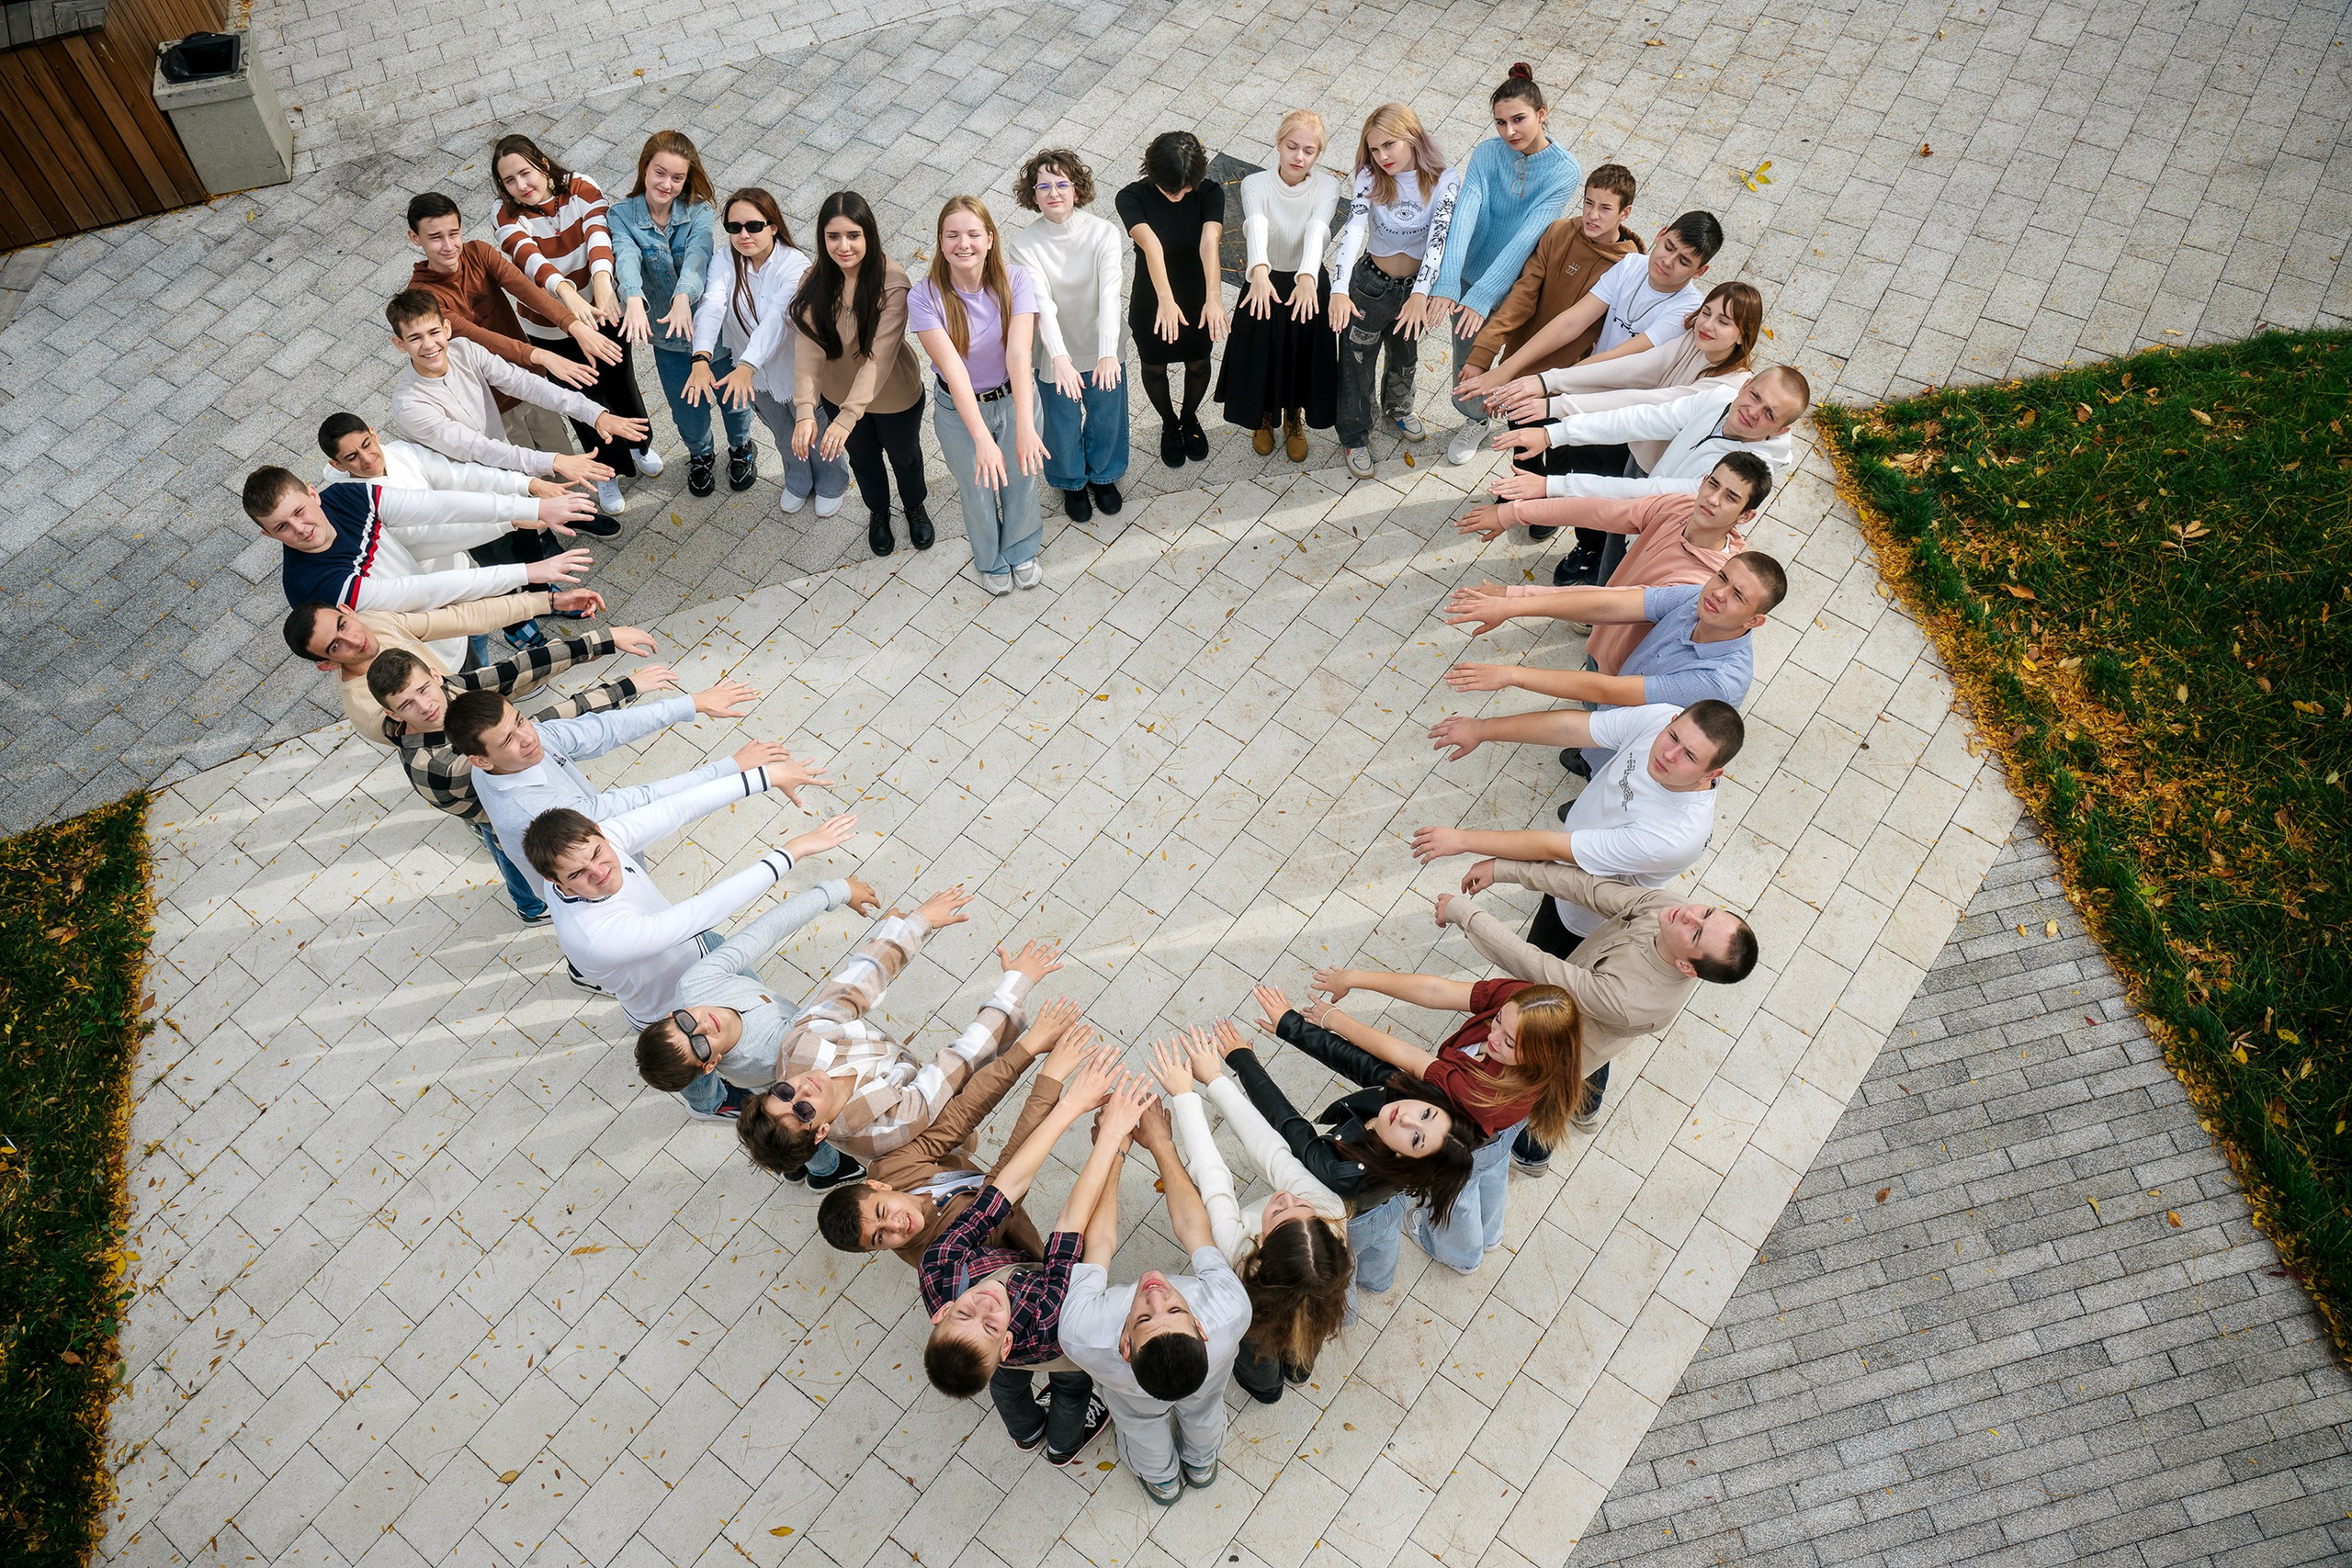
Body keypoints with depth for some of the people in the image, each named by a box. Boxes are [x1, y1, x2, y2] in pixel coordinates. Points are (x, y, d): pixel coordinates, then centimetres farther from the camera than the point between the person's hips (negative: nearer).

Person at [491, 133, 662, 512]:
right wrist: (570, 296, -61)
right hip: (551, 329, -1)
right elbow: (531, 260, -40)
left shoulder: (581, 188, -16)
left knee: (620, 382, 23)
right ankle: (608, 470, 40)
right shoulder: (510, 218, -20)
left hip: (602, 313, 1)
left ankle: (639, 442, 55)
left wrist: (602, 280, -56)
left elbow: (598, 235, -34)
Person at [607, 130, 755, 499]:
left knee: (732, 396, 18)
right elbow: (626, 256, -31)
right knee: (687, 411, 15)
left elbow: (697, 257, -33)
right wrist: (633, 299, -52)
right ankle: (700, 455, 49)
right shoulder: (621, 215, -12)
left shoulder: (701, 213, -14)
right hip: (666, 335, 1)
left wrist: (683, 296, -54)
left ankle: (741, 447, 51)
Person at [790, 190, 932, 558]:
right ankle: (878, 512, 57)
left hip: (894, 396, -3)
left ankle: (915, 506, 57)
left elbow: (880, 355, -36)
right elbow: (808, 347, -27)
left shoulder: (892, 283, -30)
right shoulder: (815, 283, -18)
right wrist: (805, 410, -42)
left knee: (904, 456, 25)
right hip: (837, 396, 3)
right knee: (863, 458, 27)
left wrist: (848, 416, -44)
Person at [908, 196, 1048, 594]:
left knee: (1021, 481, 21)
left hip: (1014, 399, 1)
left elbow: (1018, 353, -32)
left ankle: (1021, 552, 53)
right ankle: (991, 561, 51)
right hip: (959, 410, -1)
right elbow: (953, 368, -32)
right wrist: (982, 439, -43)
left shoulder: (1016, 281, -21)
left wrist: (1025, 427, -44)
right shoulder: (924, 297, -24)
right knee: (978, 490, 20)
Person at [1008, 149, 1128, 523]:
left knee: (1106, 421, 20)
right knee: (1063, 428, 17)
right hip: (1055, 356, -1)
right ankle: (1071, 483, 49)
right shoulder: (1025, 244, -17)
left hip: (1101, 351, 1)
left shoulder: (1103, 232, -16)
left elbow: (1110, 294, -27)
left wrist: (1108, 354, -41)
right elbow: (1042, 303, -29)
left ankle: (1102, 475, 52)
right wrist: (1060, 359, -43)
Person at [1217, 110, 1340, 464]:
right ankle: (1264, 416, 47)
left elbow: (1316, 230, -34)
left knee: (1303, 357, 16)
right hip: (1265, 283, -1)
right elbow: (1256, 226, -38)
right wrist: (1260, 271, -59)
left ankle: (1294, 419, 47)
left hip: (1308, 283, 1)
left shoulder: (1326, 187, -15)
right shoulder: (1256, 185, -17)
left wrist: (1306, 277, -54)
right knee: (1262, 355, 15)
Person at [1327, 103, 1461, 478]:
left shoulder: (1446, 180, -17)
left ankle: (1398, 408, 58)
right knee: (1357, 366, 11)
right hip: (1369, 285, -1)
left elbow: (1438, 236, -29)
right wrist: (1340, 290, -46)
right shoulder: (1371, 179, -17)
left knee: (1405, 356, 27)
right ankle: (1355, 437, 35)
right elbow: (1353, 229, -30)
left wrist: (1420, 294, -44)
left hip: (1415, 288, 2)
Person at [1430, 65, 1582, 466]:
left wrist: (1482, 296, -39)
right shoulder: (1487, 154, -15)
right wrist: (1447, 283, -42)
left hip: (1522, 283, -2)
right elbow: (1464, 214, -28)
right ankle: (1474, 422, 49)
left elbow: (1526, 236, -29)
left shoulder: (1564, 171, -20)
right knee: (1468, 358, 20)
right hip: (1473, 277, 2)